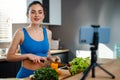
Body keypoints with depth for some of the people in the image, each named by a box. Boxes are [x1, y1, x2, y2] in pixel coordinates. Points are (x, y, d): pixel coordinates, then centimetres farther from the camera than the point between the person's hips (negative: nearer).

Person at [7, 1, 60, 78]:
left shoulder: (48, 33, 2)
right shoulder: (21, 32, -10)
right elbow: (9, 56, -6)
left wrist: (51, 58, -6)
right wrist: (28, 55, -19)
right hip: (26, 74, -4)